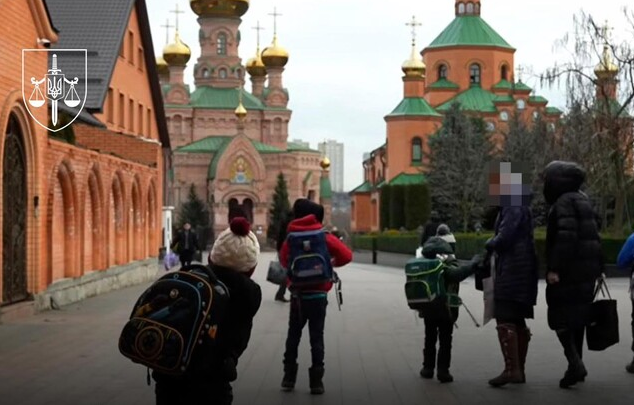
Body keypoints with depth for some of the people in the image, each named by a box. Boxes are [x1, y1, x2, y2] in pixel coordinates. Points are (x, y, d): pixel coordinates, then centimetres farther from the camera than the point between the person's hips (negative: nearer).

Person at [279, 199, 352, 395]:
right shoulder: (324, 237, -8)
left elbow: (283, 260, 7)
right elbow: (346, 255, -15)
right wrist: (331, 263, 2)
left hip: (297, 293, 3)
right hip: (317, 294, -3)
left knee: (293, 335, 14)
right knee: (316, 337, 2)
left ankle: (289, 377, 17)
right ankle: (316, 381, 0)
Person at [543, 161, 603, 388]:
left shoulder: (564, 203, -13)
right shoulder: (582, 201, 16)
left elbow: (566, 237, -23)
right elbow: (593, 237, 19)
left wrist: (554, 268, -24)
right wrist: (597, 268, 22)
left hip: (568, 271, -9)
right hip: (587, 269, 9)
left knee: (560, 317, -4)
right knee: (578, 317, 14)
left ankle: (574, 362, -17)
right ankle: (576, 365, 17)